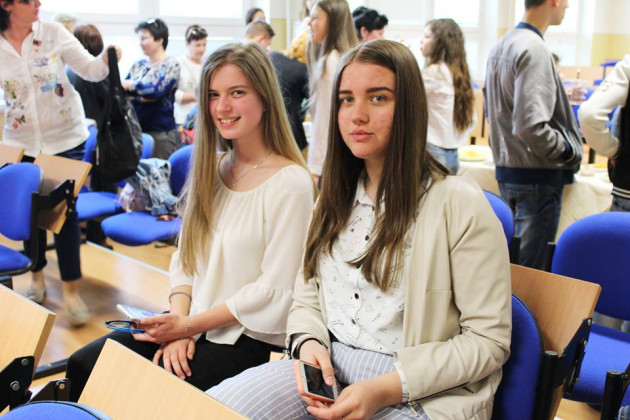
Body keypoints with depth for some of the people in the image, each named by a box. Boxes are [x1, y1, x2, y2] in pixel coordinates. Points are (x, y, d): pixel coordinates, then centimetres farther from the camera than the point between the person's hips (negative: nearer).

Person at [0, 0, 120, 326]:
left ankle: (71, 291, 7)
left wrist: (107, 60, -27)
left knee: (64, 211, -2)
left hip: (65, 138, -2)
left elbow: (90, 70, -7)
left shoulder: (54, 33, -7)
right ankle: (37, 277, 35)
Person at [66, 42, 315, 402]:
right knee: (81, 368, -8)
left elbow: (275, 290, -15)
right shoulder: (212, 170, 9)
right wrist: (179, 323, -8)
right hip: (189, 326, 7)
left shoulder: (291, 182, -14)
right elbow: (185, 259, 9)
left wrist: (188, 325, -12)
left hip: (246, 340, -6)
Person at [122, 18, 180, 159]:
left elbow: (157, 90, -19)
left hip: (161, 133, -5)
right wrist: (140, 96, -12)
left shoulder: (171, 65, -5)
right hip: (135, 129, 5)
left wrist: (131, 85, -8)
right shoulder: (138, 65, 12)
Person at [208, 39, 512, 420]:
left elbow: (489, 341, -9)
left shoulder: (458, 204, -10)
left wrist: (388, 388, -18)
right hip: (328, 371, 6)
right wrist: (310, 343, -7)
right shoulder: (337, 197, 11)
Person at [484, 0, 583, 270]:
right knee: (530, 268, -2)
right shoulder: (534, 48, -18)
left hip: (505, 169, 10)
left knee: (511, 261, 18)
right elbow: (531, 127, -25)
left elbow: (493, 109, 21)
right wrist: (571, 152, -10)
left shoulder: (500, 46, 12)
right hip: (538, 177, -9)